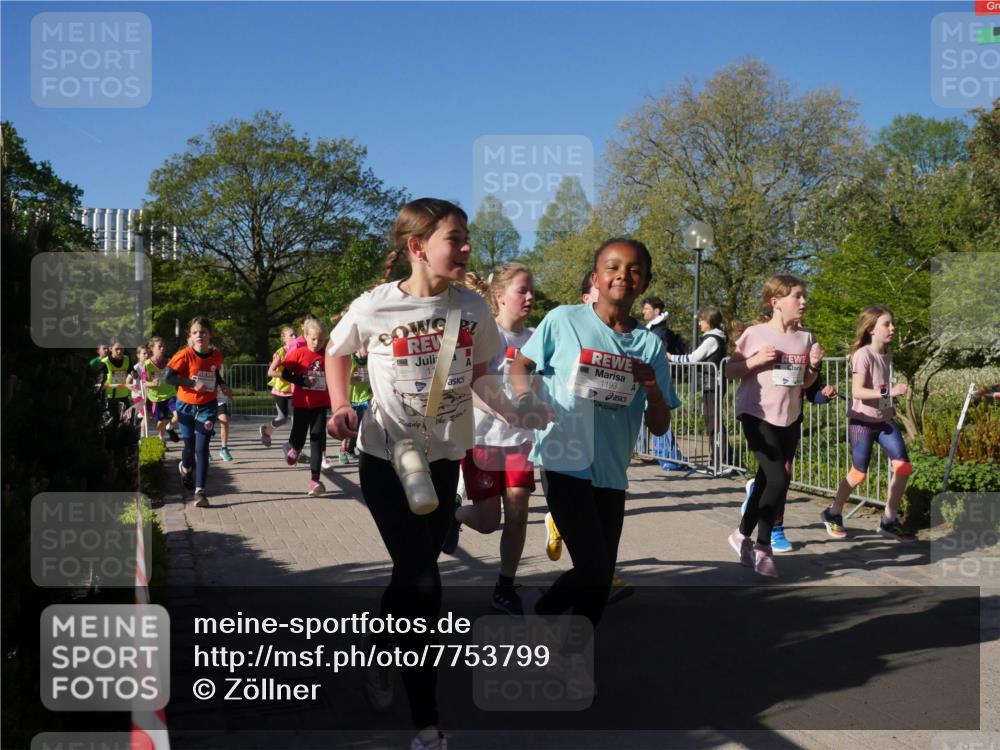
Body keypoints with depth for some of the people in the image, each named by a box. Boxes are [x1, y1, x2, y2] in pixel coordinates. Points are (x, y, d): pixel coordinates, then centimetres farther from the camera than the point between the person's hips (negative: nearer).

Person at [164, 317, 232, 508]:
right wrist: (192, 383, -26)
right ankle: (185, 467, 50)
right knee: (190, 446, 14)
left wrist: (222, 385, -3)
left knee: (202, 448, -8)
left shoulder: (216, 356, -3)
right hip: (186, 406, -1)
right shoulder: (185, 355, -15)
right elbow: (167, 377, -17)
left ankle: (200, 491, -7)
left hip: (207, 407, 1)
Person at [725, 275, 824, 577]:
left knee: (766, 480, 11)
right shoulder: (755, 334, -10)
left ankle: (743, 535, 29)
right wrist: (755, 360, -19)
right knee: (778, 480, -14)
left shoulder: (805, 338, 5)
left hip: (790, 418, 6)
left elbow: (805, 383, 14)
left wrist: (814, 365, -5)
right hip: (758, 415, -5)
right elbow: (730, 371, -3)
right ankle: (763, 546, 5)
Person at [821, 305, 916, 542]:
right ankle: (833, 514, 23)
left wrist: (890, 407, 18)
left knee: (903, 466, -4)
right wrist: (887, 392, -33)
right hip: (862, 421, -7)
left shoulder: (887, 352, 7)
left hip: (885, 420, 7)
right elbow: (857, 391, -25)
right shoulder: (863, 354, -18)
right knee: (859, 474, 0)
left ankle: (889, 521, 8)